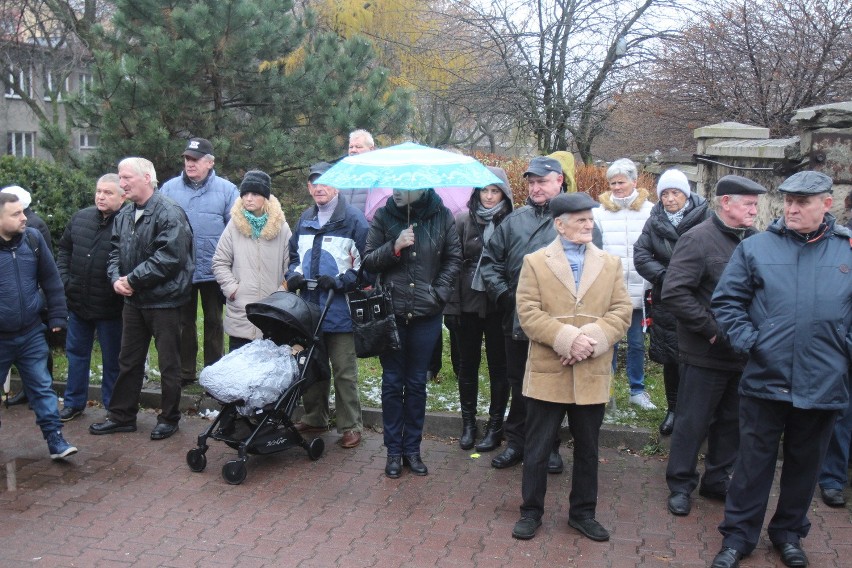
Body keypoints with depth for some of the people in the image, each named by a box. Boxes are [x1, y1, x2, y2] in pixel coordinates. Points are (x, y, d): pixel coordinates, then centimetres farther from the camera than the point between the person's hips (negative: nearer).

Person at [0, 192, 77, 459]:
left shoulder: (33, 239, -3)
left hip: (31, 334, 2)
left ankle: (55, 440, 13)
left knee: (42, 388, 8)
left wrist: (57, 317, 3)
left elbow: (51, 281, 4)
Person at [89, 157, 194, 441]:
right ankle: (121, 415, 29)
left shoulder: (169, 213, -17)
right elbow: (116, 251, 13)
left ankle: (169, 418, 19)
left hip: (163, 300, -8)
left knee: (168, 363, 5)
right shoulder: (124, 215, 9)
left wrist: (133, 279, -19)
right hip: (133, 300, 8)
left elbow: (168, 257, -25)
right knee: (128, 360, 17)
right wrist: (116, 277, -7)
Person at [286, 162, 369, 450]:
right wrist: (294, 275, 3)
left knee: (344, 371, 1)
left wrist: (340, 281, -19)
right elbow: (294, 255, 23)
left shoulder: (353, 219, -5)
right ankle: (315, 417, 31)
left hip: (340, 310, -6)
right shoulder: (305, 219, 14)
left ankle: (350, 426, 11)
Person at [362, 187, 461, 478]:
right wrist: (394, 247, -16)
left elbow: (453, 259, 6)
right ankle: (394, 451, 18)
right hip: (391, 312, 0)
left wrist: (439, 292, -5)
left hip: (426, 314, 0)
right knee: (392, 382, 7)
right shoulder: (384, 216, 0)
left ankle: (412, 448, 21)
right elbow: (368, 261, 0)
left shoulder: (442, 216, -1)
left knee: (417, 383, 9)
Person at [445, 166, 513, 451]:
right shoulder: (463, 221, 1)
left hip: (498, 306, -2)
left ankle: (495, 426, 22)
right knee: (467, 365, 12)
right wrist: (451, 305, -5)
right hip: (468, 303, 2)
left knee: (499, 366, 9)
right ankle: (468, 424, 27)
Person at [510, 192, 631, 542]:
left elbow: (621, 312, 0)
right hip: (547, 373, -2)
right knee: (537, 449, 7)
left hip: (593, 375, 3)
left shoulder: (611, 264, 7)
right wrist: (567, 339, -20)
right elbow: (528, 313, -9)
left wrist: (593, 339, -16)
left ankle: (582, 512, 31)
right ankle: (531, 512, 23)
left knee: (587, 449, 15)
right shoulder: (535, 262, 0)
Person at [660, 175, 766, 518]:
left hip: (743, 353, 6)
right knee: (693, 422, 6)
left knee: (731, 422, 17)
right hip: (706, 354, -6)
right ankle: (680, 485, 21)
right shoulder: (699, 239, -13)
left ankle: (718, 480, 34)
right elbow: (674, 293, -20)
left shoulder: (754, 240, 5)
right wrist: (710, 328, -19)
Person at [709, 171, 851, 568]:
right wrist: (747, 341, -8)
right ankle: (737, 536, 23)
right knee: (754, 462, 9)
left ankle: (789, 531, 37)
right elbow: (727, 300, 2)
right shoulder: (756, 248, -2)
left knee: (805, 463, 18)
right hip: (765, 380, -1)